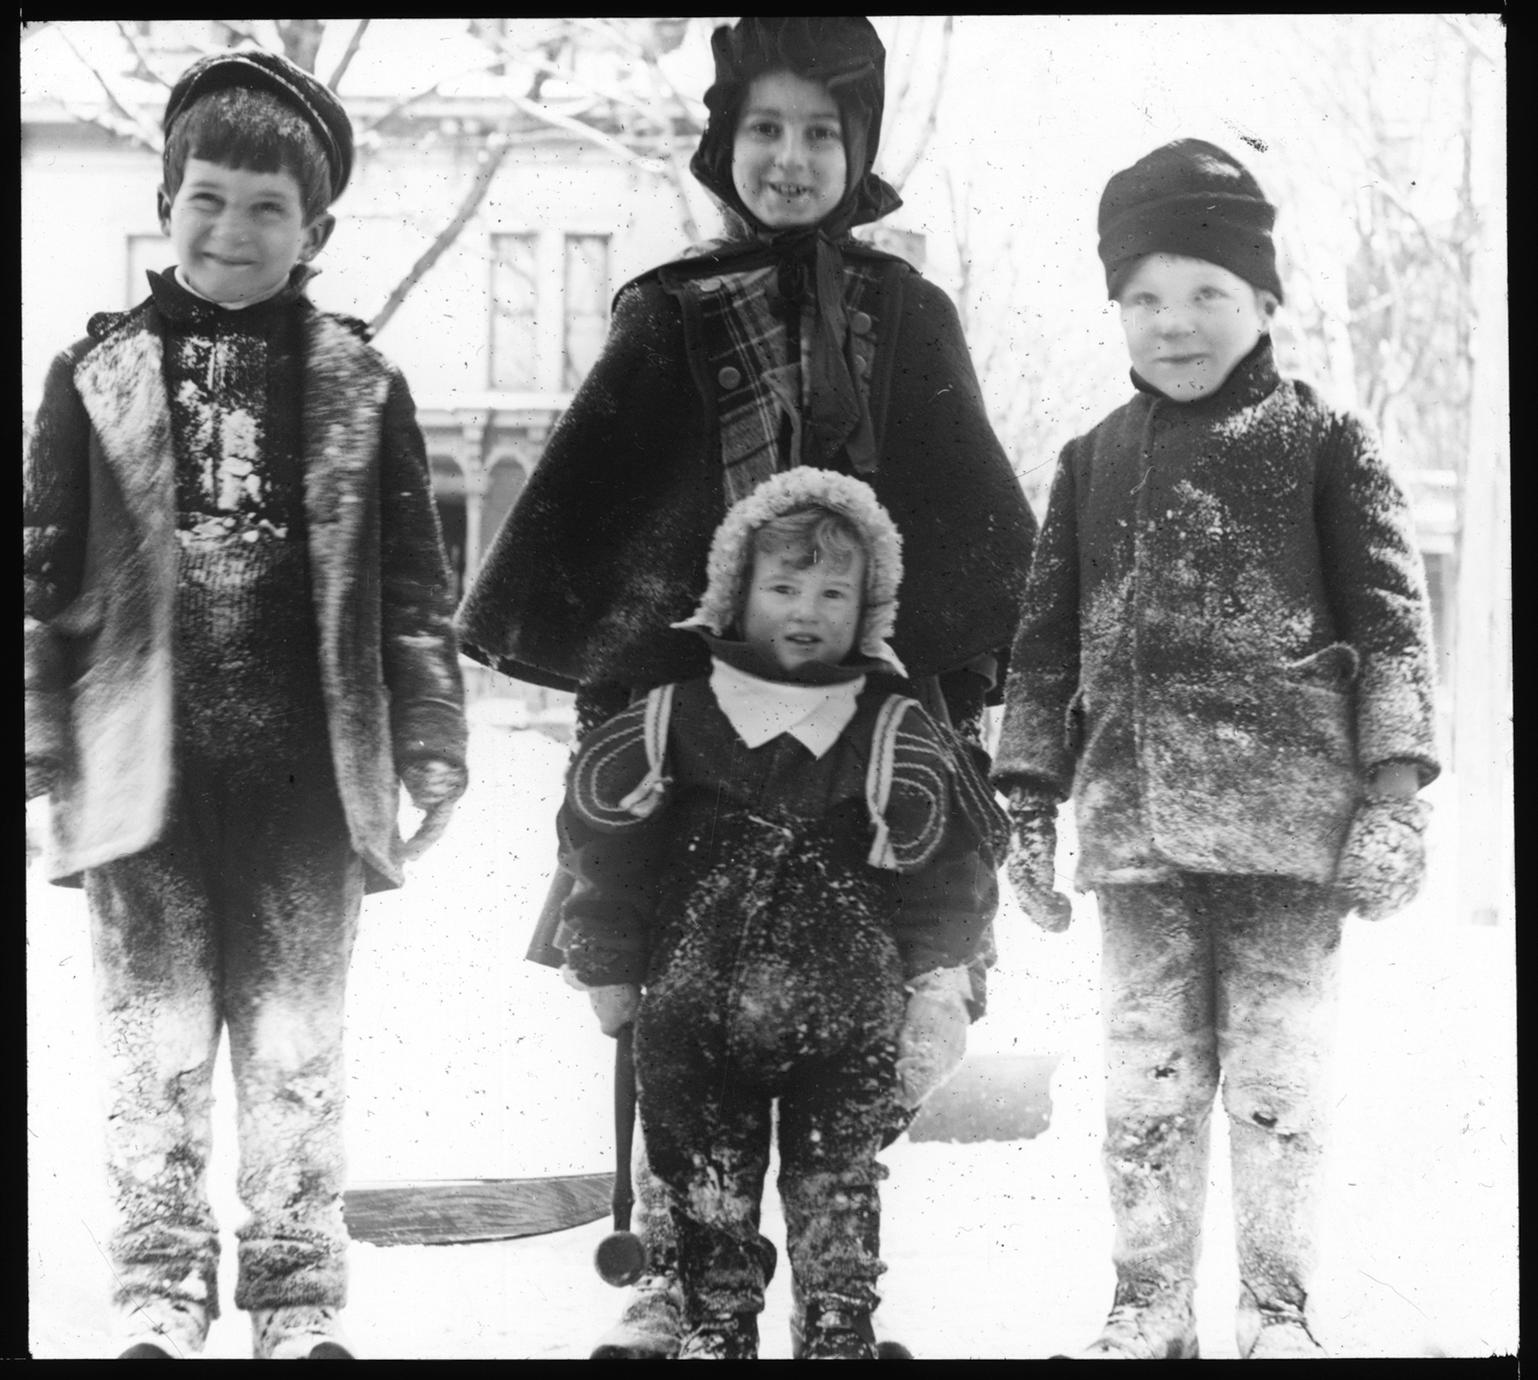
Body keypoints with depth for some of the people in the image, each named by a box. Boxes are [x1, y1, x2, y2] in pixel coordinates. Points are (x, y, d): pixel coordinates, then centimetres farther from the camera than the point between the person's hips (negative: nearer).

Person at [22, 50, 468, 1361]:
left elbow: (414, 585, 6)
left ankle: (299, 1300, 17)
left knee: (297, 1053, 7)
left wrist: (431, 750, 2)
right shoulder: (100, 375, 3)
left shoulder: (360, 387, 4)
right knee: (154, 1051, 6)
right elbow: (44, 576, 4)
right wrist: (40, 755, 0)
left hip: (306, 773, 0)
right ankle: (161, 1294, 16)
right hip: (144, 767, 0)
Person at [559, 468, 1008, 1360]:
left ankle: (841, 1327, 17)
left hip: (846, 1028, -1)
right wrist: (611, 967, 7)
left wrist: (938, 1001, -5)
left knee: (838, 1187, 4)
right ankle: (717, 1324, 25)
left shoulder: (894, 735, -2)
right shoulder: (676, 718, -1)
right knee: (707, 1183, 11)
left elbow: (941, 879, -1)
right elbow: (608, 846, 5)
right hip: (695, 1018, 1)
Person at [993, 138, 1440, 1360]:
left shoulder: (1323, 443, 3)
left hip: (1289, 812, -3)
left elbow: (1390, 620, 0)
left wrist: (1394, 794, -9)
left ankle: (1278, 1310, 13)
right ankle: (1150, 1308, 16)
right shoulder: (1093, 463, 14)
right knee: (1146, 1074, 6)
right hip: (1133, 818, 3)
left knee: (1279, 1073, 1)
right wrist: (1029, 805, 10)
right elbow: (1045, 642, 16)